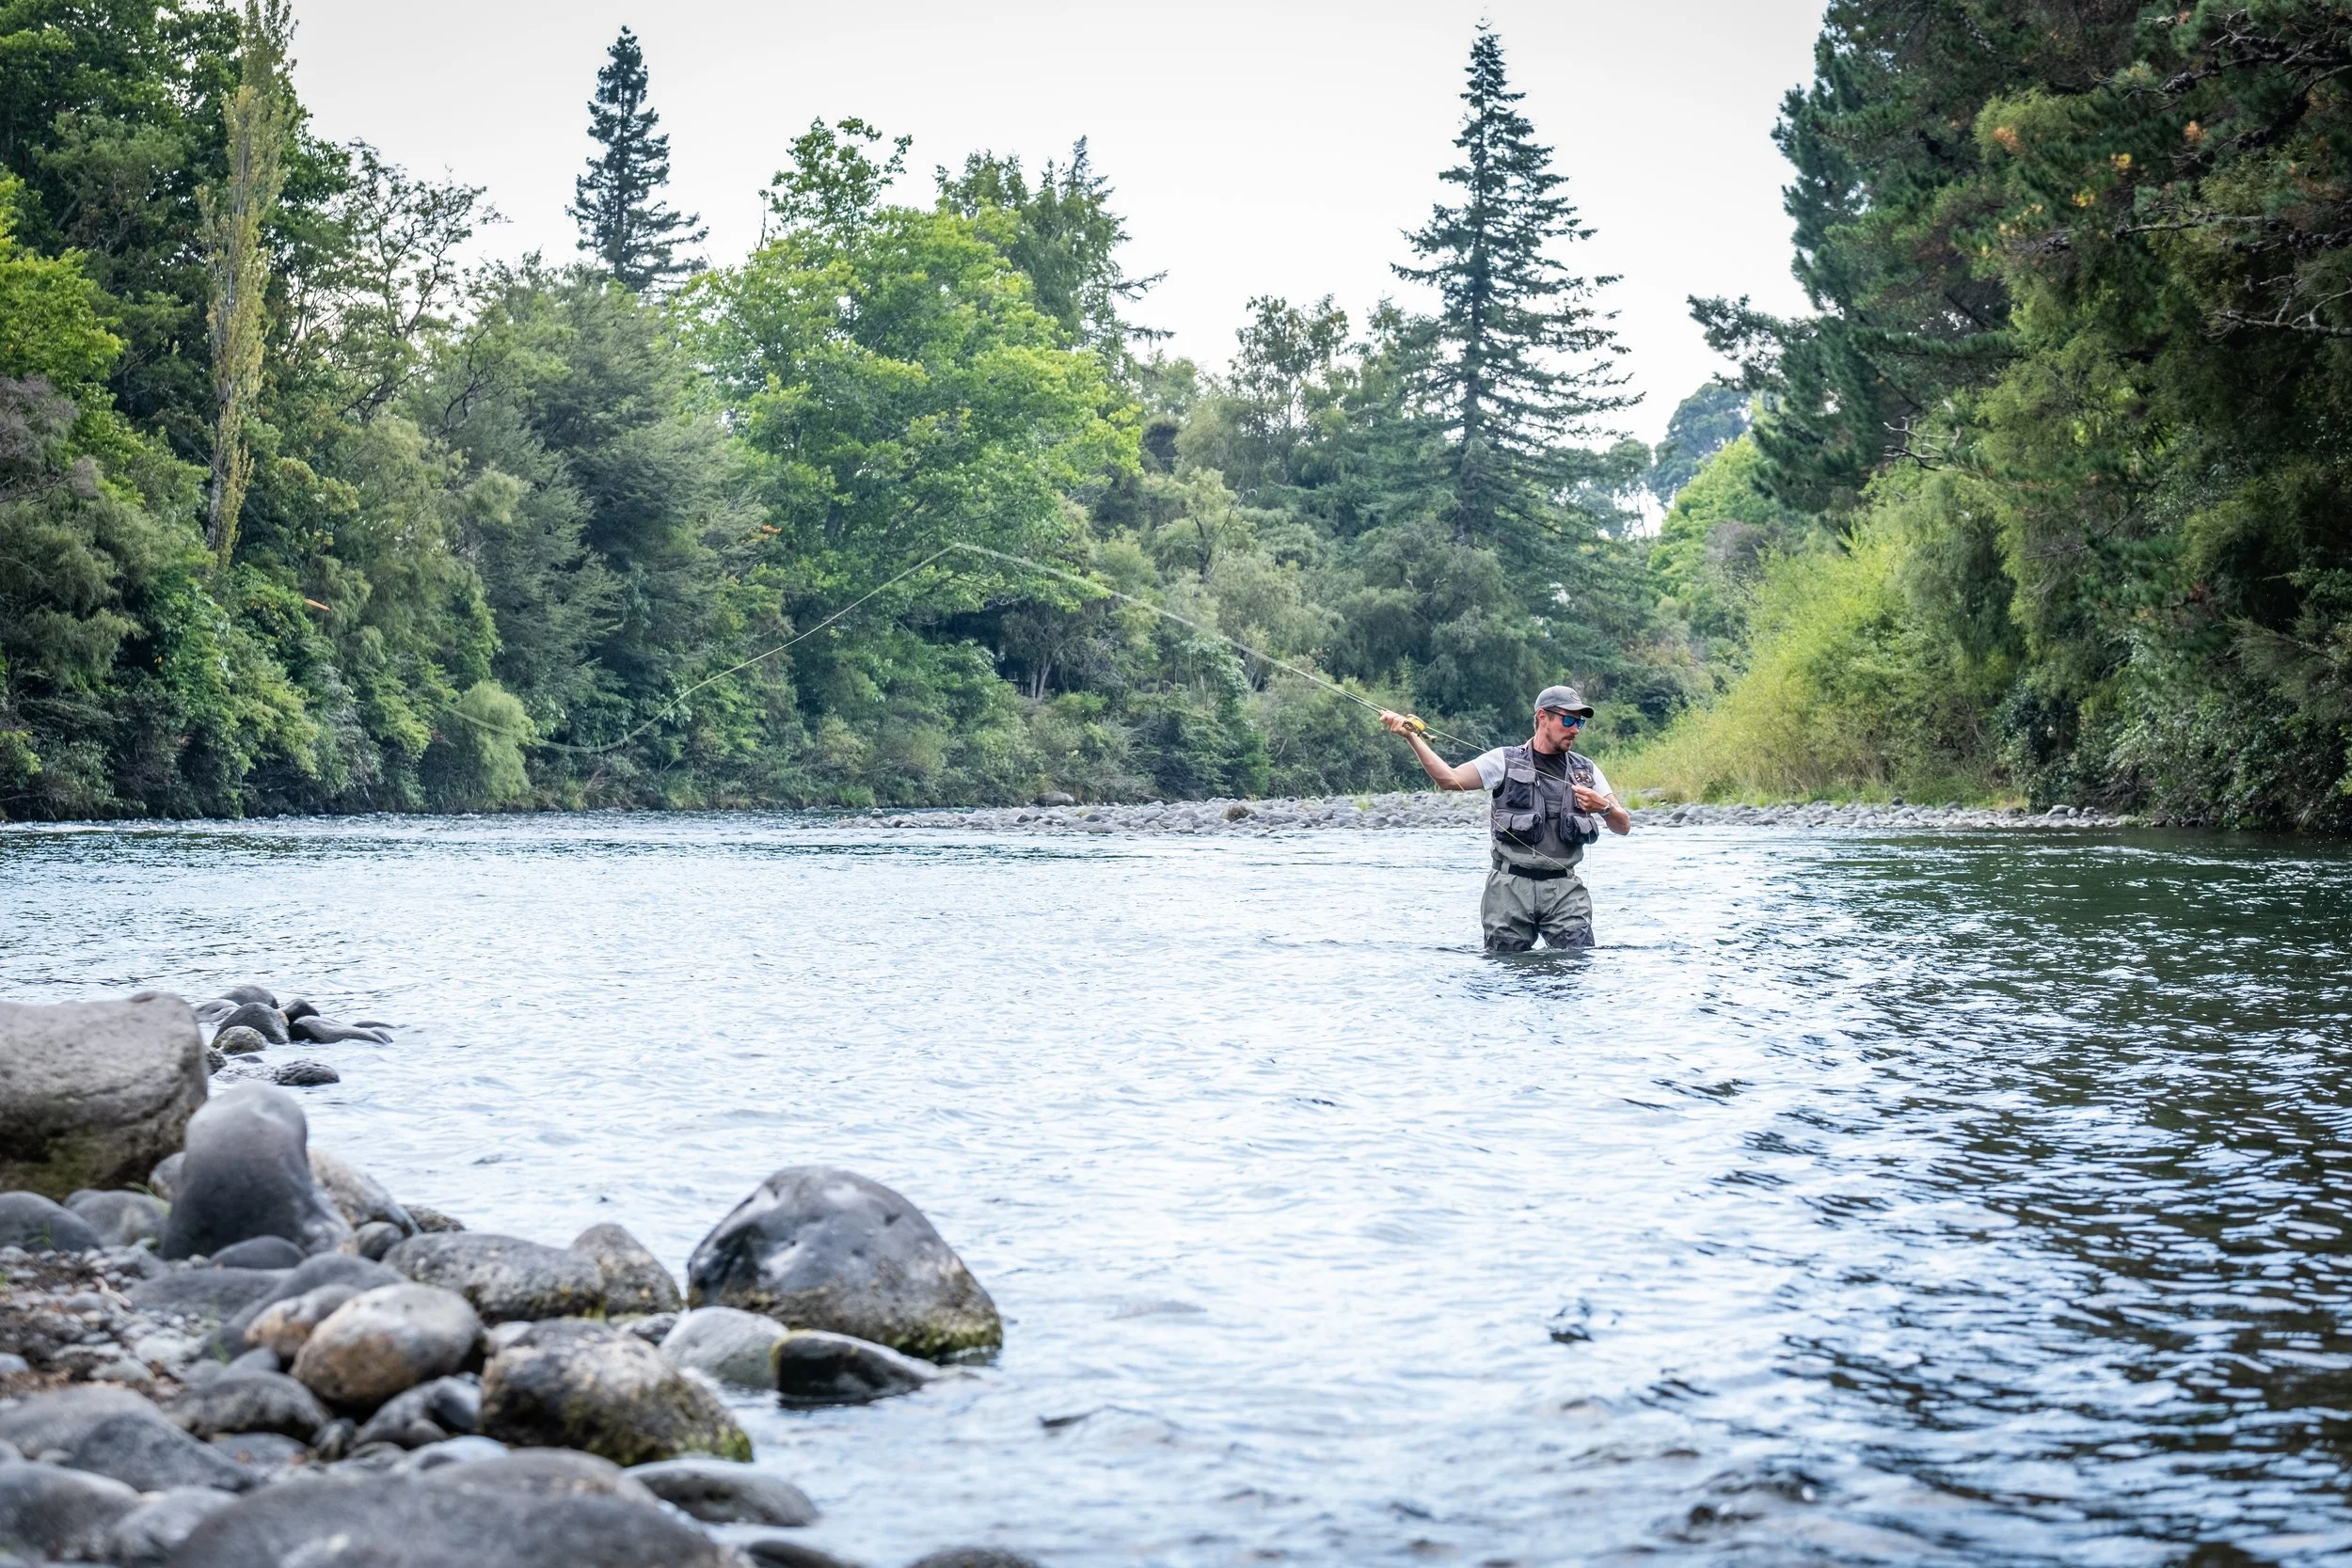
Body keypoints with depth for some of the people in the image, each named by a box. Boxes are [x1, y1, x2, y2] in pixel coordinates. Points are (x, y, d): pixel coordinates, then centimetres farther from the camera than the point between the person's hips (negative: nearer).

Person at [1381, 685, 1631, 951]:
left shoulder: (1586, 770, 14)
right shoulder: (1505, 761, 6)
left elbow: (1624, 826, 13)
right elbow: (1449, 779, -6)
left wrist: (1603, 807, -10)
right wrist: (1412, 737, -15)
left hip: (1564, 888, 2)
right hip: (1511, 886, -2)